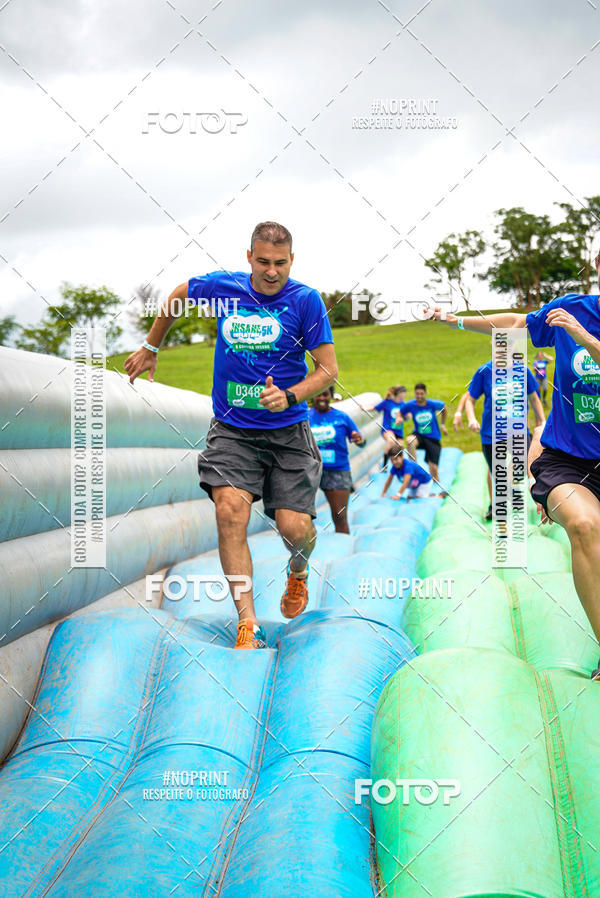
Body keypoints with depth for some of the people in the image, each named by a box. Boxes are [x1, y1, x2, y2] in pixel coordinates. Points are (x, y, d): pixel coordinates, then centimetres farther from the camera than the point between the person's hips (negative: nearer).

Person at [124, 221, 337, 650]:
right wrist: (150, 348, 29)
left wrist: (290, 397, -23)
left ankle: (298, 570, 31)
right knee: (230, 510, -22)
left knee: (295, 528, -9)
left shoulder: (306, 300, -7)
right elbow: (177, 296, 22)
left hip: (288, 430, -1)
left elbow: (328, 369, -6)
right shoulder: (221, 287, 0)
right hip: (232, 429, 1)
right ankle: (248, 624, -19)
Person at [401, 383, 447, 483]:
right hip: (419, 435, 0)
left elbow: (444, 407, 10)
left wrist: (443, 425, 16)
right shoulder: (409, 405, -11)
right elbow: (400, 413, 8)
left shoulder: (433, 404, -11)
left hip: (433, 438, 0)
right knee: (409, 440, -37)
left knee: (433, 469, -8)